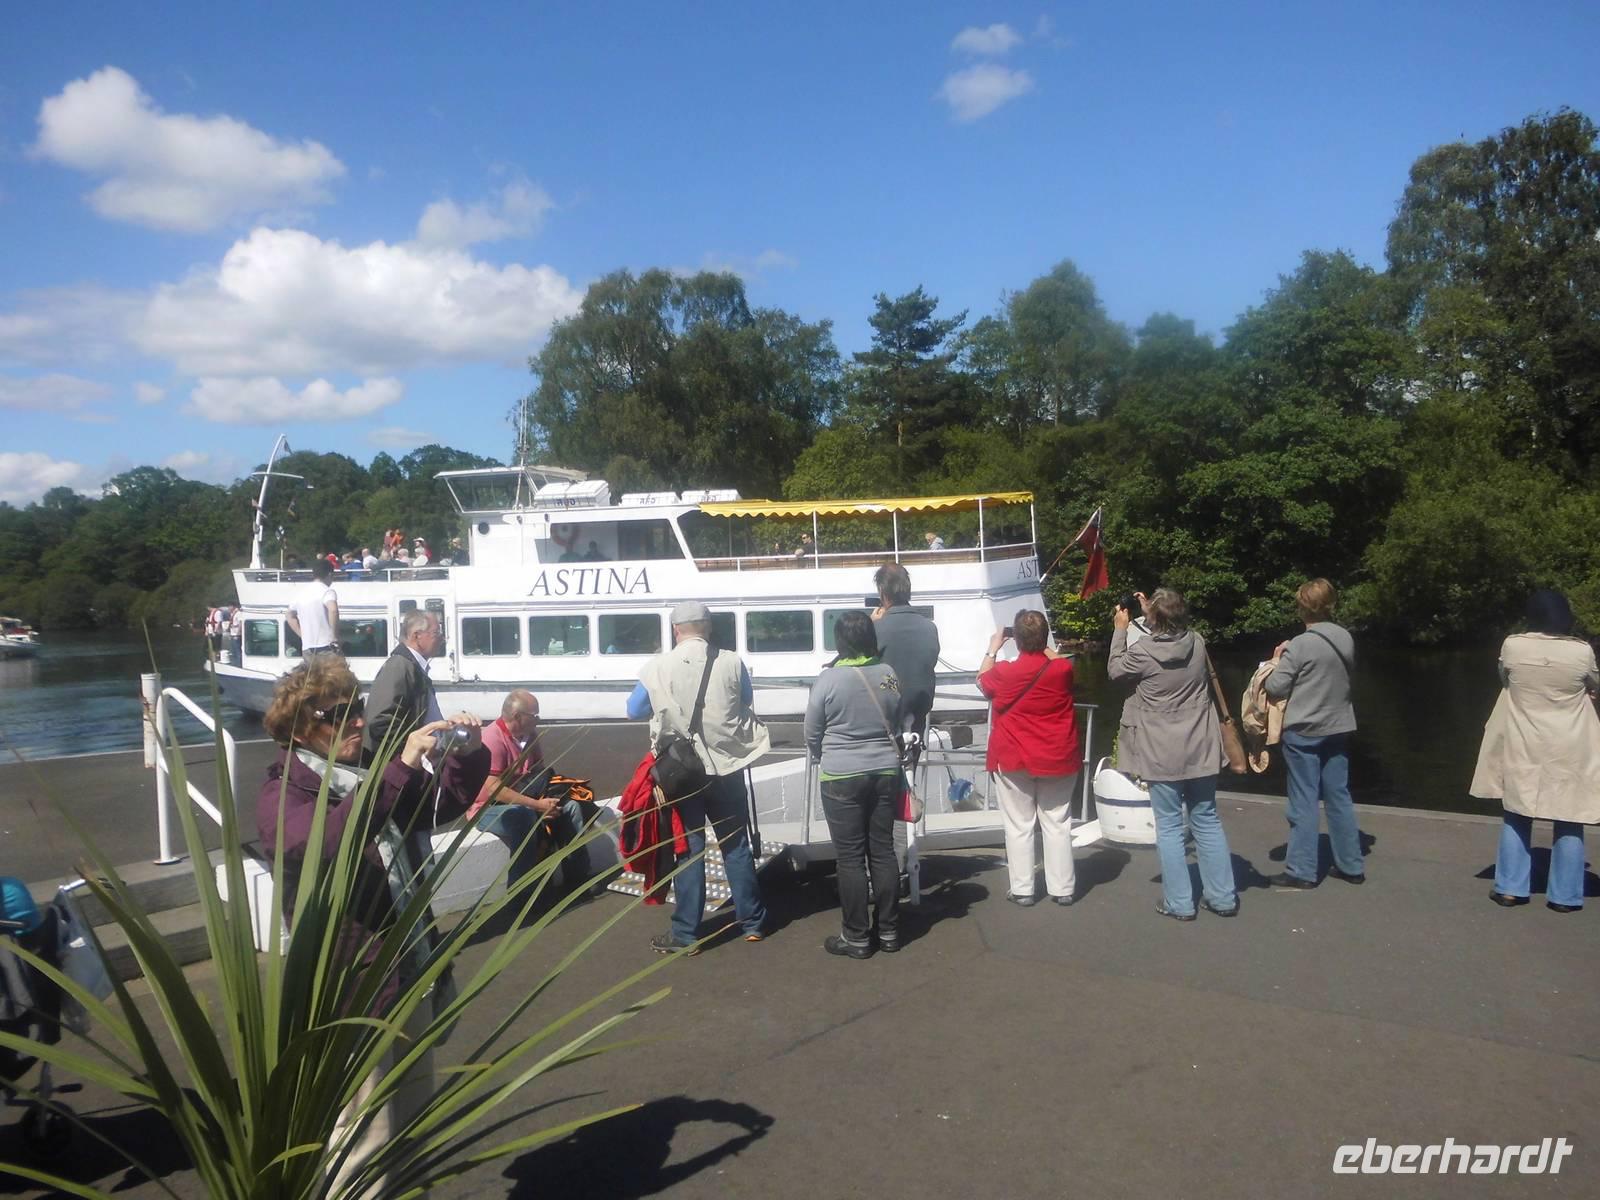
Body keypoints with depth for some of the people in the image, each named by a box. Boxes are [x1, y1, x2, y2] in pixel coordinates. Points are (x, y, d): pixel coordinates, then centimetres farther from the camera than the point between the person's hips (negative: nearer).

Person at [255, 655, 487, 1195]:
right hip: (350, 985, -7)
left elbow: (443, 801, 16)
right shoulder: (282, 794, -13)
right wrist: (401, 766, -39)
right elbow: (328, 840, -34)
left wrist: (466, 754, -4)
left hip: (409, 969, 8)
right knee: (366, 1134, -1)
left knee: (414, 1118, 20)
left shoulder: (368, 773, 8)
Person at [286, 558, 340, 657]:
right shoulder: (327, 591, -8)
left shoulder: (300, 593, 14)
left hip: (307, 649, 7)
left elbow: (290, 616, 28)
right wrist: (336, 637, -19)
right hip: (326, 647, -7)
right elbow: (333, 610, -28)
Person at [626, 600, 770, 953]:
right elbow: (747, 705, 10)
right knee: (736, 844, 14)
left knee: (688, 849, 6)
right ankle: (752, 922, 24)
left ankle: (685, 933, 11)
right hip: (727, 766, 2)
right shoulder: (732, 663, -6)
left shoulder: (658, 667, -9)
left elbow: (635, 710, 3)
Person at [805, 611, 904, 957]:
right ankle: (889, 931, 21)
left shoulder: (829, 679, -13)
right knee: (883, 851, 12)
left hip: (842, 777, -4)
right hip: (885, 772, 4)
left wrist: (824, 758, 16)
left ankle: (857, 938, 10)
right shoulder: (888, 674, -1)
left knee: (851, 857, 3)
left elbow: (812, 734, -3)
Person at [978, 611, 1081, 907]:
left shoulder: (1005, 673, -15)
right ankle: (1062, 888, 14)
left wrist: (993, 648, 18)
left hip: (1014, 760, -2)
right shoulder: (1063, 668, -9)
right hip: (1058, 759, 2)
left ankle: (1022, 889, 9)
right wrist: (1040, 644, 18)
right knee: (1057, 824, 10)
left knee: (1019, 826, 6)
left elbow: (982, 679, 8)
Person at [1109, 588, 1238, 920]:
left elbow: (1114, 671, 3)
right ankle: (1223, 897, 20)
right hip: (1200, 749, 5)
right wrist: (1149, 610, 20)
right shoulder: (1197, 643, -4)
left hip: (1163, 754, -4)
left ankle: (1179, 903, 9)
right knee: (1207, 821, 14)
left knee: (1169, 826, 4)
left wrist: (1120, 630, 10)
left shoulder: (1142, 652, -18)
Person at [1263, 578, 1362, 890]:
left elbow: (1275, 688, -15)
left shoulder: (1299, 645, -18)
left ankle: (1301, 871, 8)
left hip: (1302, 733, -6)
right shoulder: (1346, 639, 0)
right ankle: (1351, 865, 23)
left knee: (1304, 802, 1)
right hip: (1337, 729, 6)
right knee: (1339, 797, 15)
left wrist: (1277, 661, 3)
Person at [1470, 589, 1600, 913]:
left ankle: (1510, 888, 16)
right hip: (1568, 751, -1)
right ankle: (1564, 895, 16)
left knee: (1516, 817, 13)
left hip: (1522, 749, 1)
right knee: (1568, 822, 10)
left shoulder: (1513, 646, -10)